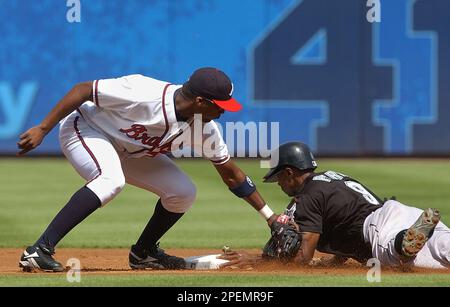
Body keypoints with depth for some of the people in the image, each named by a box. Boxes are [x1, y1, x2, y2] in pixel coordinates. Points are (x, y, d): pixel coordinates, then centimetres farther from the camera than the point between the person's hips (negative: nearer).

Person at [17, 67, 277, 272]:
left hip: (127, 151, 7)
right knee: (111, 181, -37)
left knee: (184, 192, -1)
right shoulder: (143, 93, -34)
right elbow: (83, 90, -28)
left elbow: (231, 174, 0)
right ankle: (39, 250, -39)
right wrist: (42, 130, -29)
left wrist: (269, 215, 0)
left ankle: (143, 253, 21)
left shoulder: (205, 128, -13)